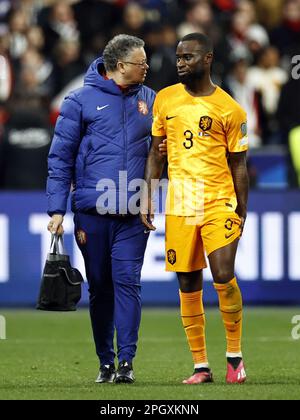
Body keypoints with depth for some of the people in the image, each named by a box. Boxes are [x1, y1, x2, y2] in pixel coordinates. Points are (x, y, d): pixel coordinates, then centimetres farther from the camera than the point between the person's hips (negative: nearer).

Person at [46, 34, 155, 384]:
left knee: (127, 282, -9)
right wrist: (57, 210, -5)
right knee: (99, 287, 6)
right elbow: (60, 157, 0)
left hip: (132, 214, 1)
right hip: (92, 212, -1)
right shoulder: (81, 101, 0)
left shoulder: (149, 100, 9)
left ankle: (126, 361, -10)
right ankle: (106, 361, 15)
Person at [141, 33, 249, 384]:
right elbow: (156, 153, 14)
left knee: (224, 278, -15)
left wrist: (242, 213, 2)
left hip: (219, 203, -3)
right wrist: (147, 197, 5)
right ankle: (201, 366, 9)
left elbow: (238, 164, 3)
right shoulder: (165, 100, 7)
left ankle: (235, 354, 4)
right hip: (178, 206, 3)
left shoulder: (229, 110, -1)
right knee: (188, 285, 3)